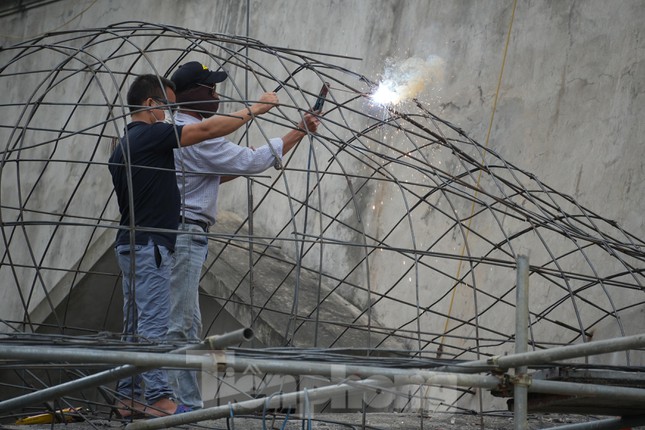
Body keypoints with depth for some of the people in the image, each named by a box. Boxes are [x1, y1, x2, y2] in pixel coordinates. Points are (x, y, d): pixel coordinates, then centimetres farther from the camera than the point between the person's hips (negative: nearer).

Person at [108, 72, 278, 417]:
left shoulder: (123, 145, 16)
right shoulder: (150, 135, -12)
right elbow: (210, 129, -15)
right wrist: (256, 108, -7)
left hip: (131, 243, 10)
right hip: (149, 246, -10)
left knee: (135, 325, 10)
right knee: (154, 324, -9)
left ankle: (128, 398, 12)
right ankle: (159, 399, -8)